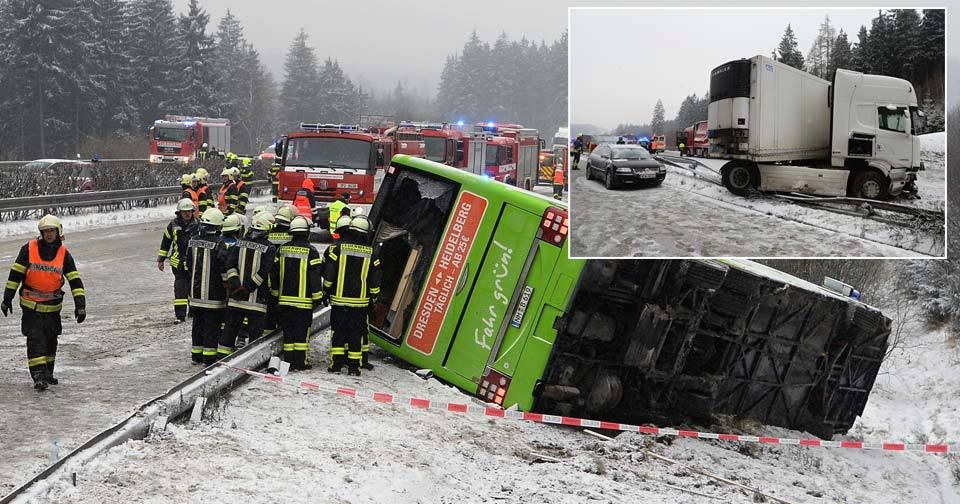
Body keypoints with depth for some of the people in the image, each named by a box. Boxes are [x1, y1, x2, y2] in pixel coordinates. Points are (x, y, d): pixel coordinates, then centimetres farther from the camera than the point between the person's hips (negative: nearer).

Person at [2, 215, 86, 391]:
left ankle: (47, 373, 29)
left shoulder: (64, 254, -2)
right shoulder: (29, 249, -8)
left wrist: (80, 304, -13)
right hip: (31, 305, -3)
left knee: (51, 341, 13)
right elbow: (15, 274, -4)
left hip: (53, 306, 3)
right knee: (35, 339, -11)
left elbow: (75, 280, -5)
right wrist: (7, 298, -6)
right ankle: (38, 376, -14)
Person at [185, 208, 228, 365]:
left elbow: (188, 265, 13)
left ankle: (196, 355, 23)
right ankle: (209, 357, 3)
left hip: (195, 290, 6)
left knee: (198, 322, 16)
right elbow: (224, 268, -16)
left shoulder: (193, 241, 4)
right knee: (212, 324, 1)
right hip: (213, 292, -6)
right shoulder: (219, 243, -15)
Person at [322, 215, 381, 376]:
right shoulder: (371, 253, 0)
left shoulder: (336, 248, -5)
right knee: (356, 333, 6)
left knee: (338, 332, 7)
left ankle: (336, 363, 5)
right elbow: (375, 280, 5)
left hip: (339, 300, -1)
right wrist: (373, 299, 15)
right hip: (361, 301, 1)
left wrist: (326, 292, 9)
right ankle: (354, 366, 7)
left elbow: (328, 275, -3)